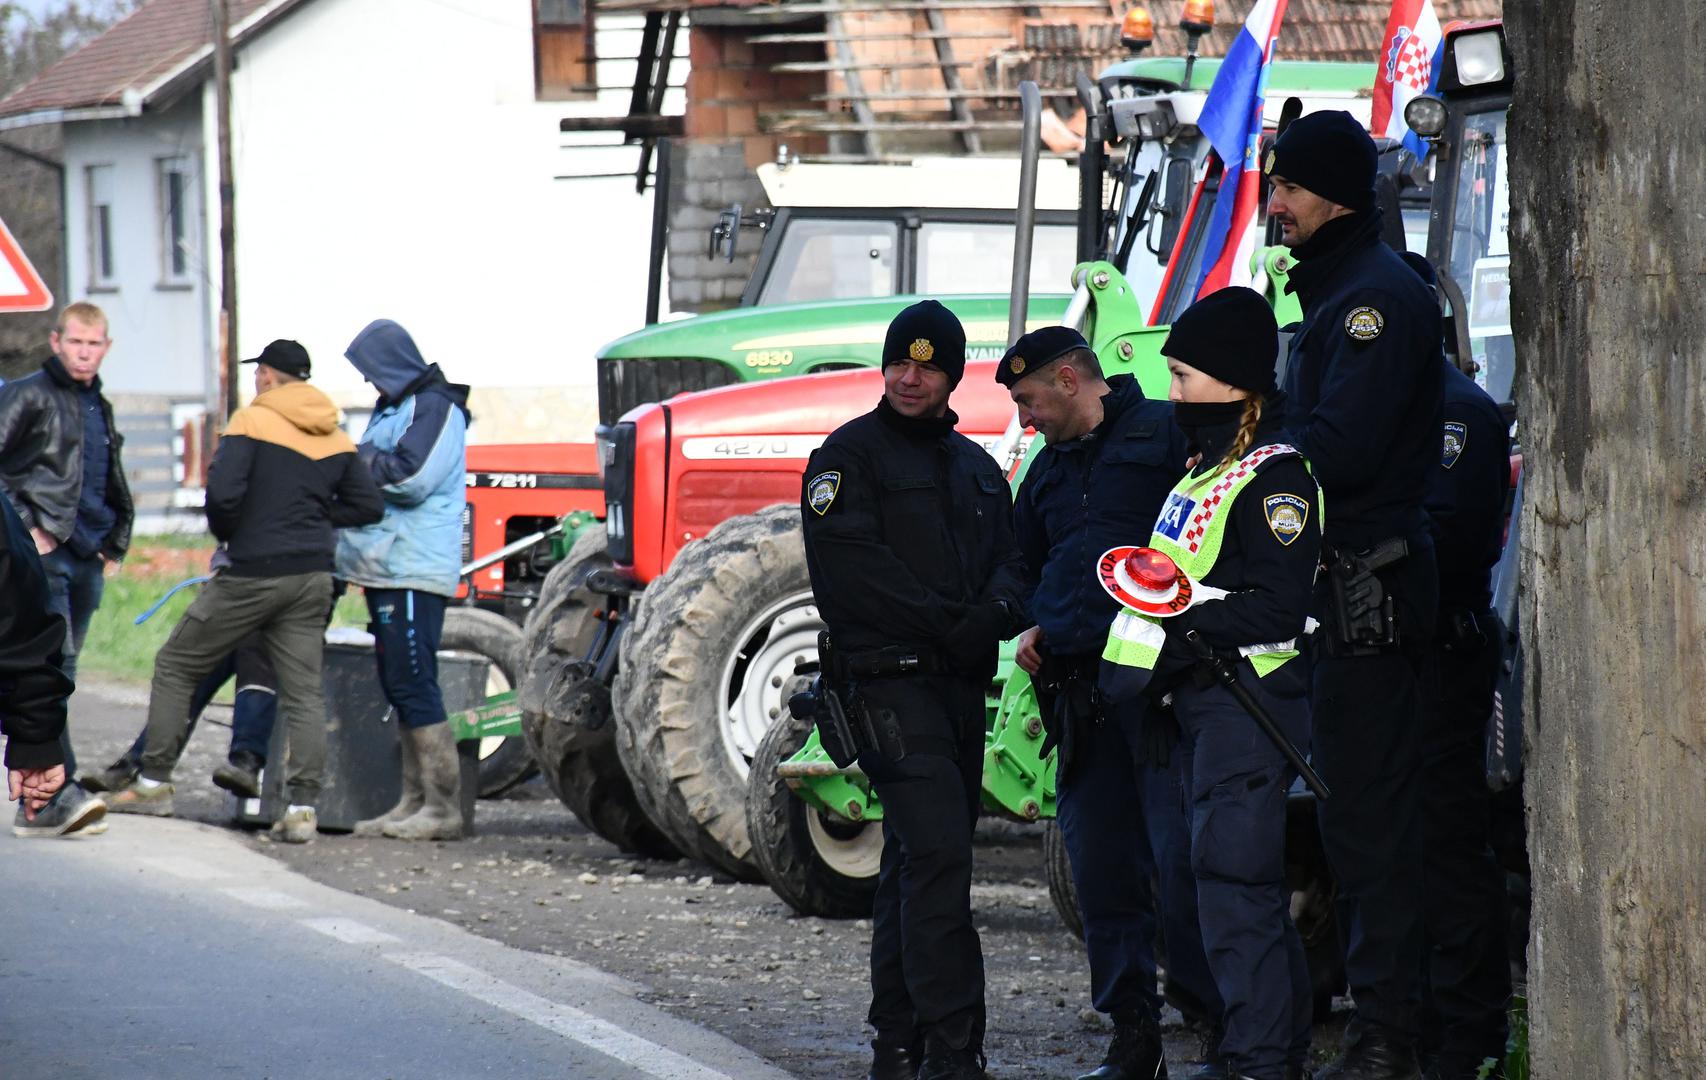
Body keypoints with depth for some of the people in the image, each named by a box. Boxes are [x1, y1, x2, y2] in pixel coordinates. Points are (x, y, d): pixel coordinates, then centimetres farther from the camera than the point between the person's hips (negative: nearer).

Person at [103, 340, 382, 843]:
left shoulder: (252, 421, -8)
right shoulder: (336, 438, 9)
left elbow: (223, 493, -17)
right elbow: (367, 505, 10)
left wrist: (225, 532, 3)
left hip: (252, 575, -5)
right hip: (313, 576, 5)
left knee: (176, 665, 10)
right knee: (303, 692, 2)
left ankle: (153, 783, 12)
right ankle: (302, 807, -8)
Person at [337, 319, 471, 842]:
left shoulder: (435, 408, -10)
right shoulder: (394, 408, 20)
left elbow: (412, 477, -20)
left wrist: (358, 460, -9)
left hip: (414, 570, -10)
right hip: (388, 568, 10)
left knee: (413, 686, -12)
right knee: (400, 688, 11)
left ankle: (444, 808, -11)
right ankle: (415, 802, 16)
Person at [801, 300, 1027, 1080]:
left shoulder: (975, 467, 20)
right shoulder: (851, 454, -2)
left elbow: (1008, 562, 14)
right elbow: (851, 569, -12)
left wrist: (997, 612, -10)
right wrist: (947, 626, -15)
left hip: (961, 685, 7)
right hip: (889, 683, -7)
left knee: (915, 863, 11)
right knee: (939, 854, -17)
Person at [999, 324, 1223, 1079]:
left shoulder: (1165, 433, 1)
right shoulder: (1049, 468, 23)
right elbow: (1028, 561, 35)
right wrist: (1033, 626, 16)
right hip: (1079, 687, 7)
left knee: (1179, 854, -11)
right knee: (1100, 866, 5)